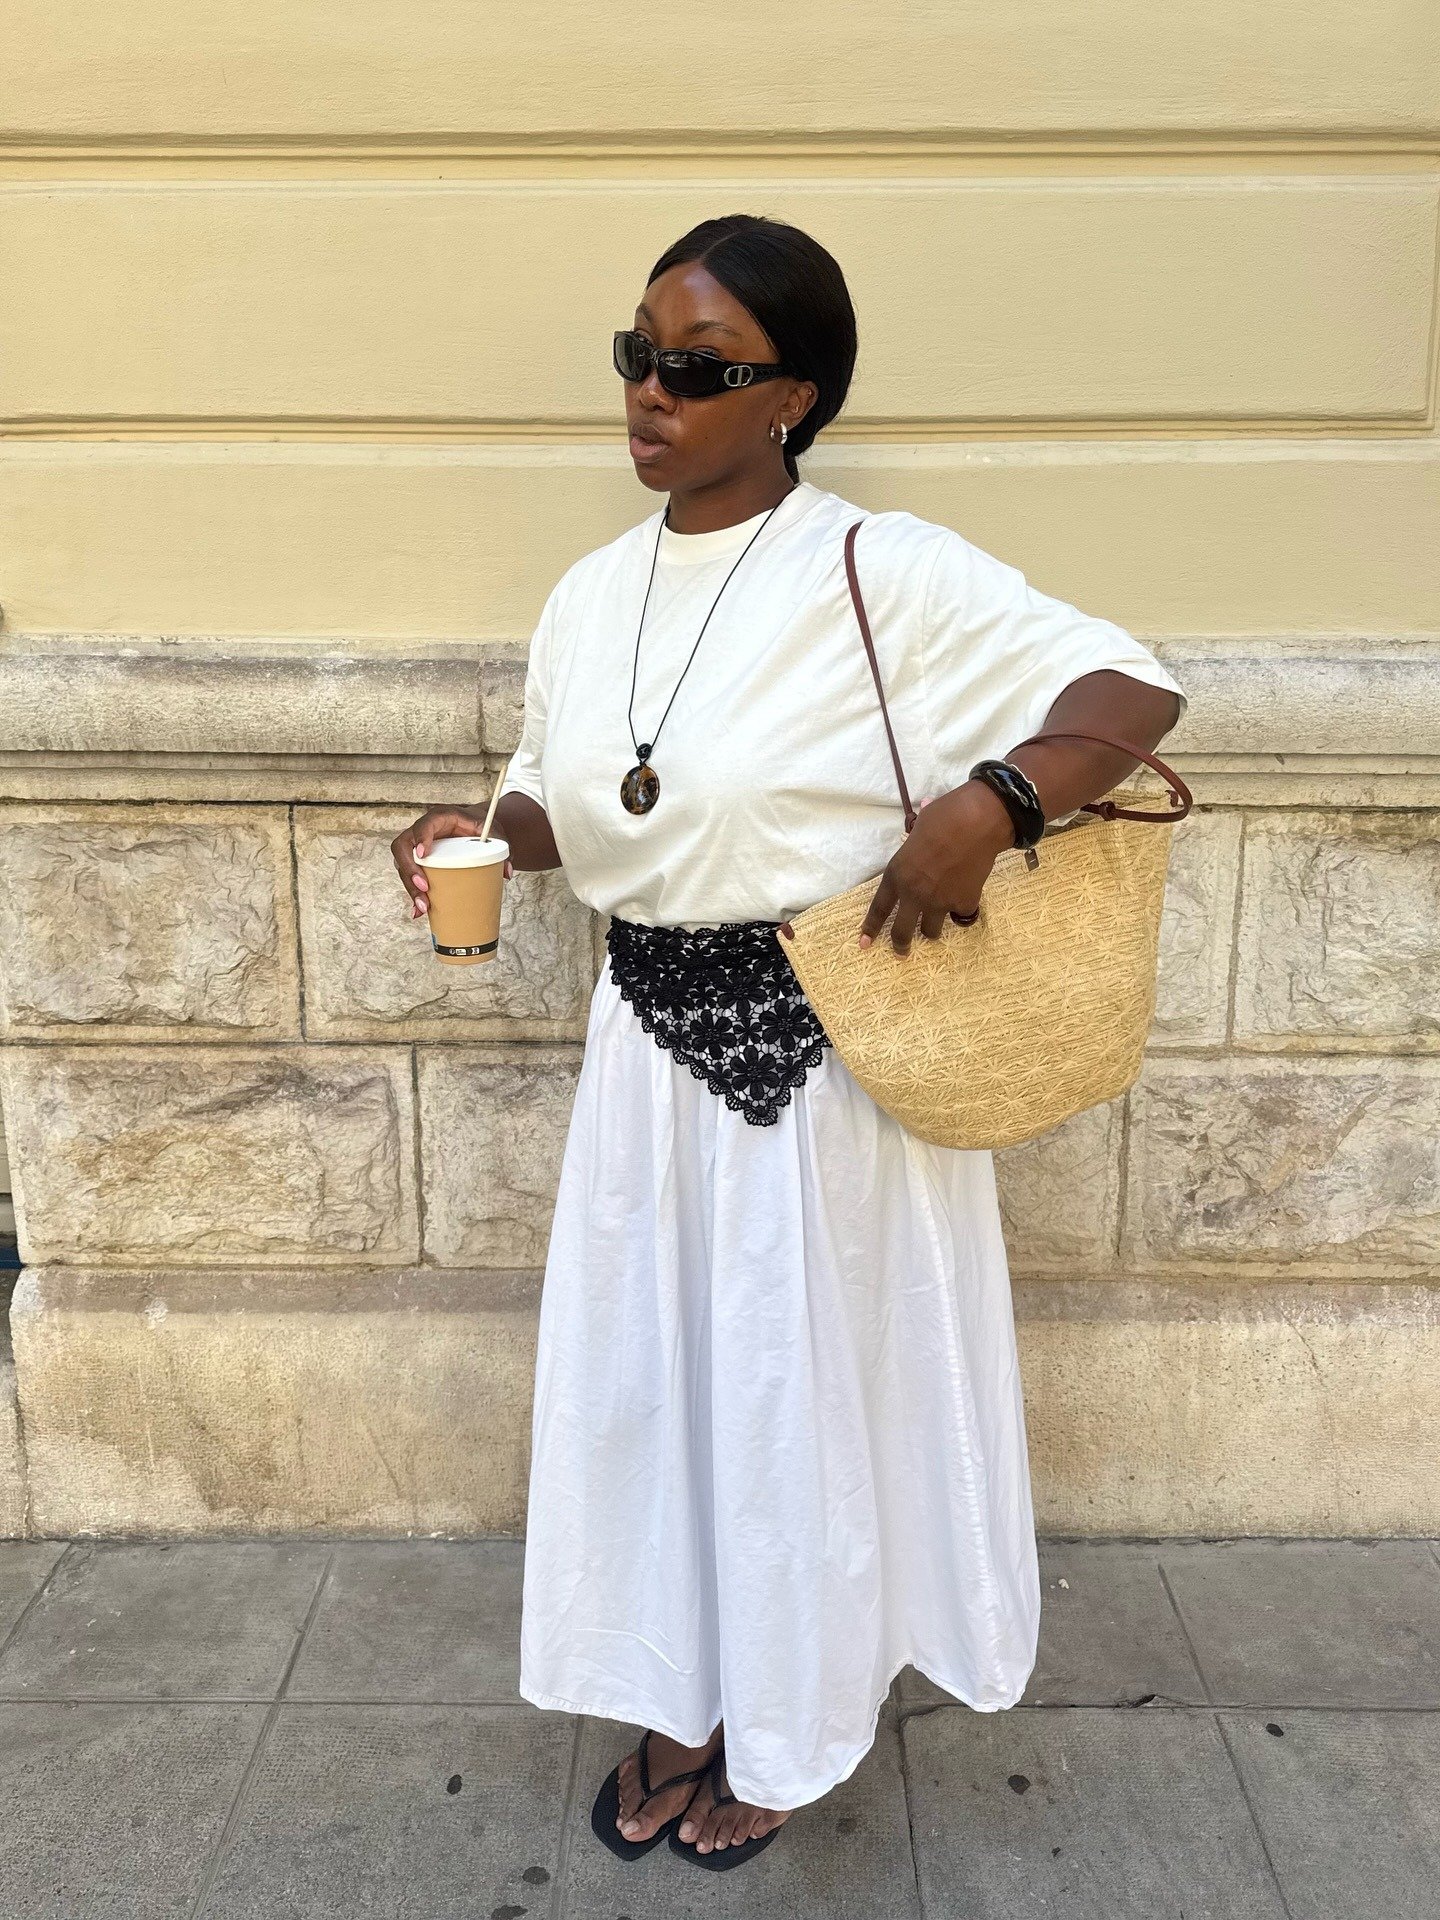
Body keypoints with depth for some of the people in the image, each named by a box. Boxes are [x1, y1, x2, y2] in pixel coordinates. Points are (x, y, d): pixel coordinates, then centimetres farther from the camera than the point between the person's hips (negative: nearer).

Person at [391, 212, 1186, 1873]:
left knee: (810, 1390, 12)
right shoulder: (591, 595, 5)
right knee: (646, 1378, 16)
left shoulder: (885, 574, -14)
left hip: (828, 1058, -5)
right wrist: (482, 835, -5)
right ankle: (674, 1699, 43)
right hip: (650, 1050, 6)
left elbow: (1134, 689, -15)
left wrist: (983, 805, -31)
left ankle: (789, 1728, 40)